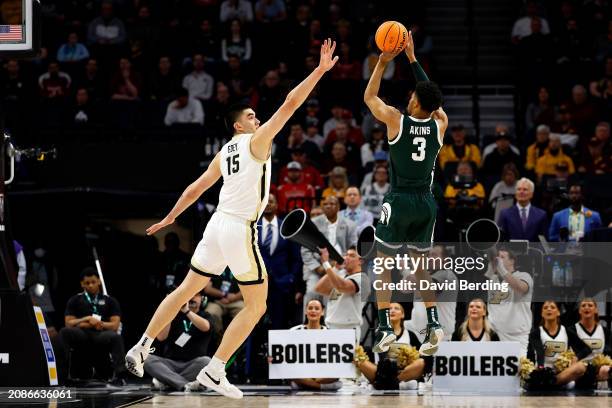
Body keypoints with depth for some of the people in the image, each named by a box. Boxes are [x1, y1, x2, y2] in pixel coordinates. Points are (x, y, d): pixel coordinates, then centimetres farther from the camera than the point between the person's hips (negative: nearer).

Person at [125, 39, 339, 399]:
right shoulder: (258, 140, -3)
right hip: (241, 231, -7)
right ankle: (214, 371, 0)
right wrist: (320, 70, -11)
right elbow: (290, 105, -11)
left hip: (218, 224, 7)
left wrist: (170, 218, 32)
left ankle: (141, 349, 18)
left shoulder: (224, 152, 16)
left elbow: (196, 188, 21)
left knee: (186, 290, 19)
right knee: (257, 306, 3)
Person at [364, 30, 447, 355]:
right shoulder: (440, 125, 0)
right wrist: (412, 59, 20)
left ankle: (384, 328, -2)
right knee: (419, 266, 16)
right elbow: (432, 96, 18)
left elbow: (369, 97, 7)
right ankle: (433, 323, 0)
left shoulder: (396, 120, -9)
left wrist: (383, 62, 10)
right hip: (426, 203, 4)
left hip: (399, 201, -4)